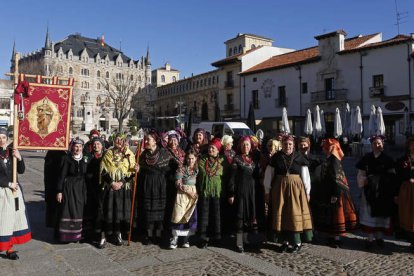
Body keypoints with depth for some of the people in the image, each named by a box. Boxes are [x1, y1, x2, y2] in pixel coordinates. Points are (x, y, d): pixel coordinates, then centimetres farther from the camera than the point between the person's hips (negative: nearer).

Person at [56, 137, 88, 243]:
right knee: (68, 211, -3)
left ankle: (77, 235, 16)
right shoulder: (67, 159, -6)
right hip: (69, 188, -4)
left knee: (79, 212, 6)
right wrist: (59, 191, -12)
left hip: (81, 189, 4)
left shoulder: (84, 160, 6)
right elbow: (62, 175, -7)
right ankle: (67, 235, 7)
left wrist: (85, 191, 8)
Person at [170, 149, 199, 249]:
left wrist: (196, 193, -2)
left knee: (191, 217, 2)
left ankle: (186, 238, 13)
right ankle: (175, 238, 3)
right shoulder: (181, 168, -2)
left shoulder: (197, 169, 8)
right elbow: (178, 183, -7)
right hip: (182, 194, -3)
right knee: (179, 215, -7)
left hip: (194, 195, 3)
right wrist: (188, 191, -13)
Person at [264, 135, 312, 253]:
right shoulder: (276, 158, 2)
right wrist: (267, 191, 4)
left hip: (296, 189, -1)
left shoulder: (299, 158, 1)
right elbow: (268, 175, 5)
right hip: (279, 189, 1)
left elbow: (305, 175, 3)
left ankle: (297, 242, 11)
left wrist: (307, 192, 3)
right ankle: (285, 241, 16)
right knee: (281, 215, 4)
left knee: (295, 214, 0)